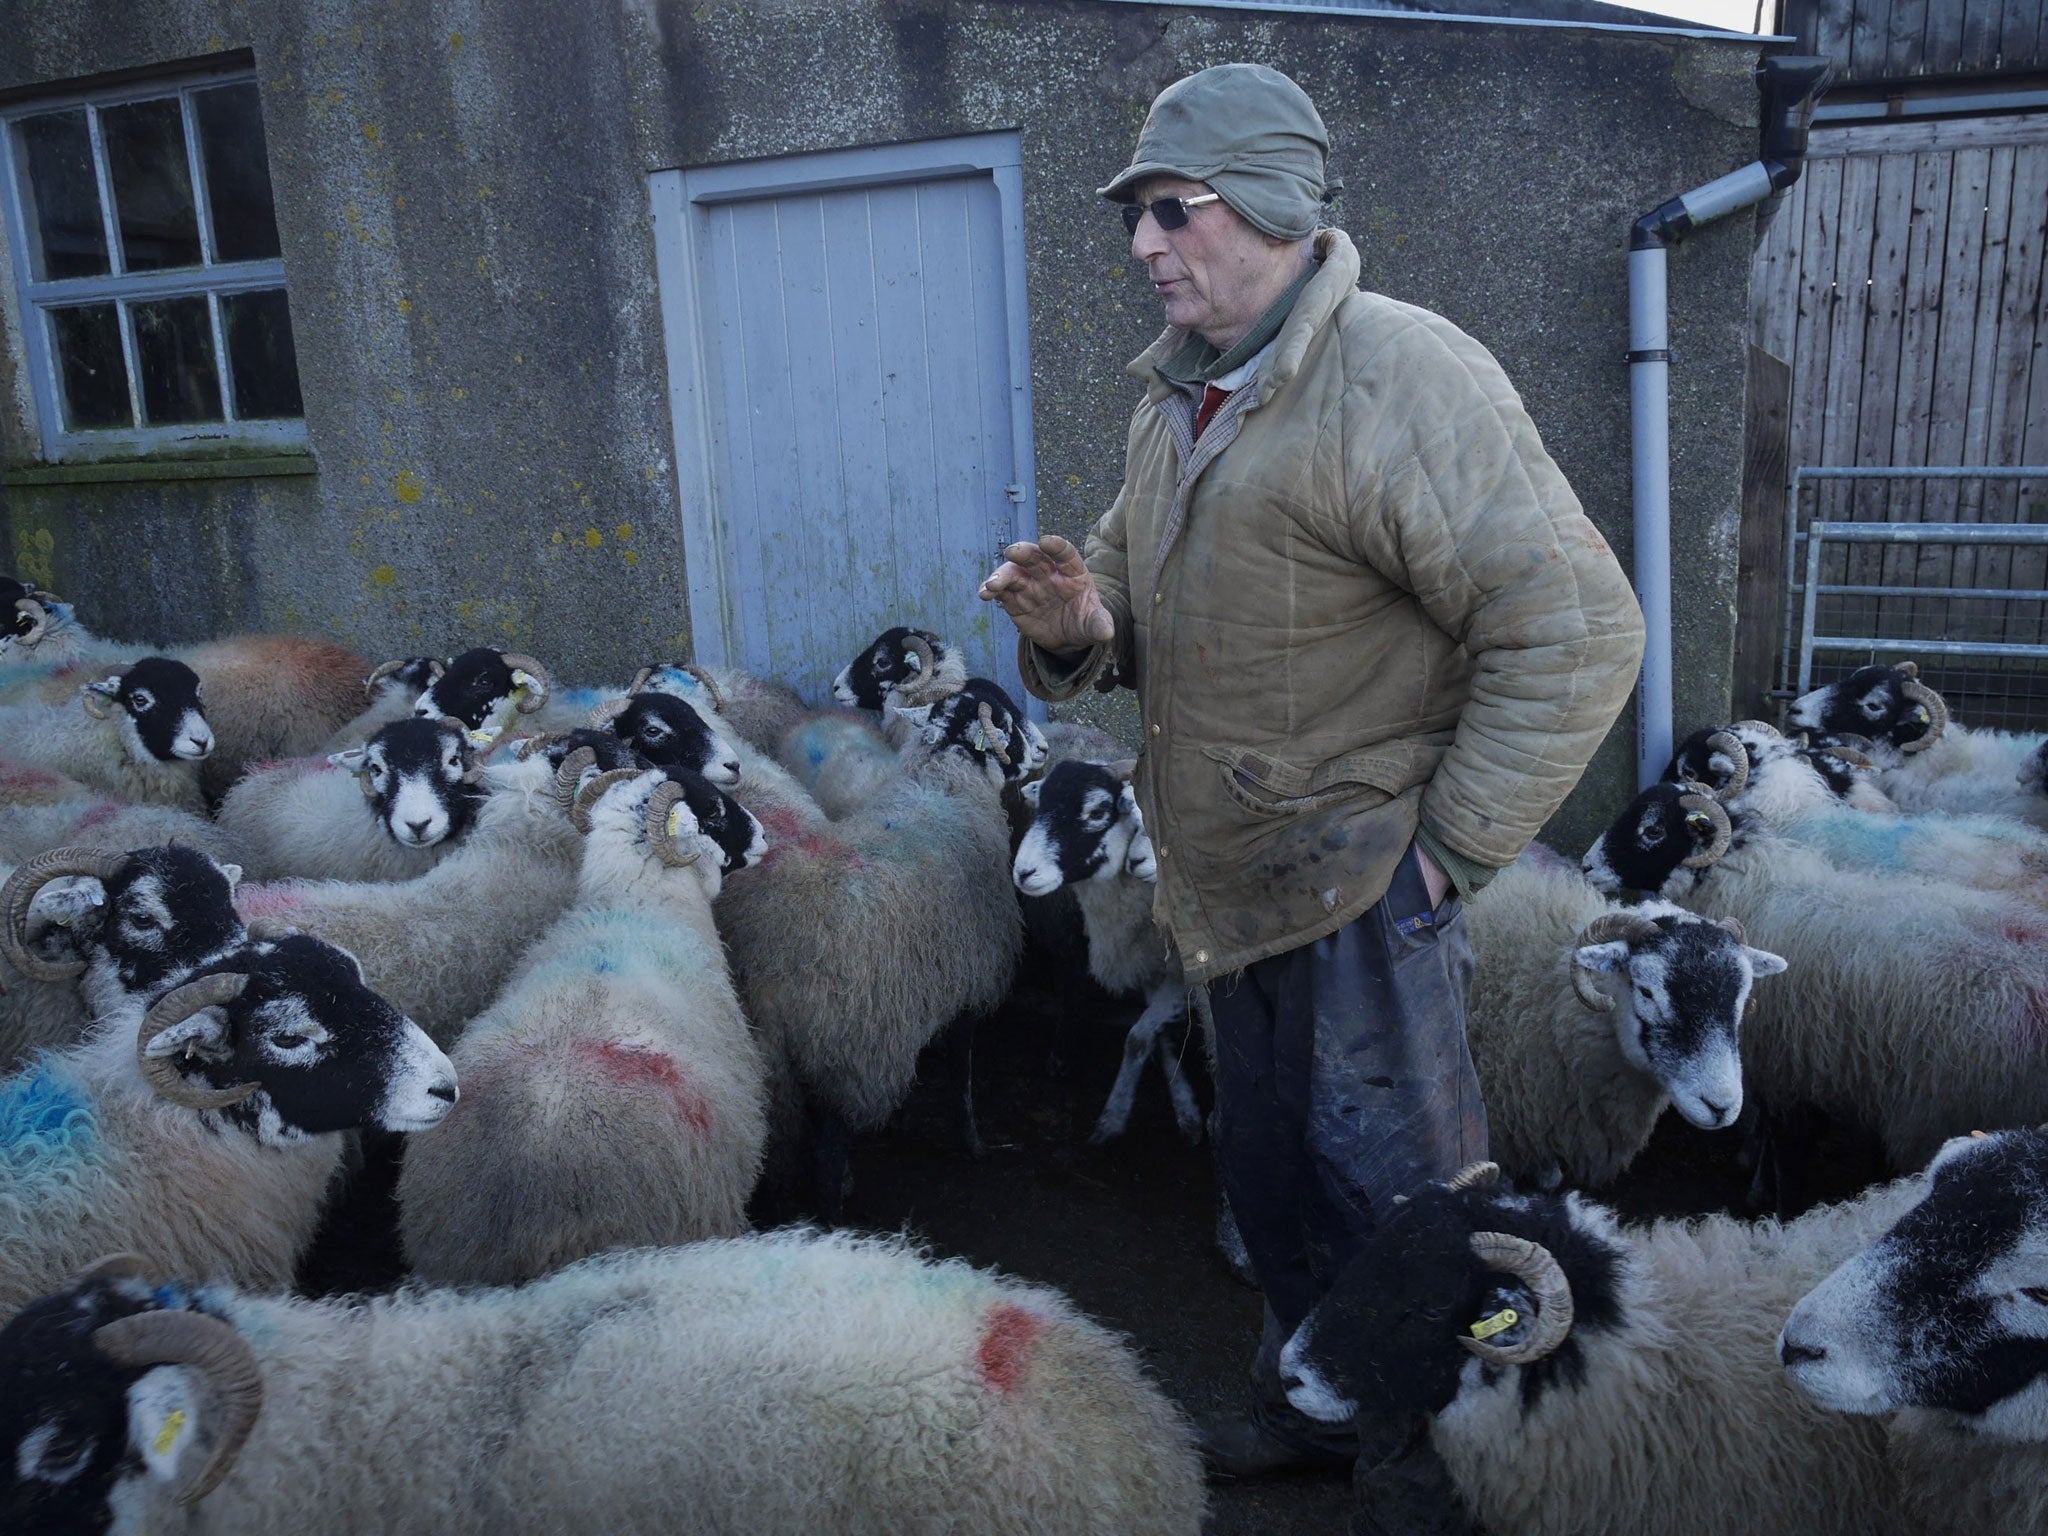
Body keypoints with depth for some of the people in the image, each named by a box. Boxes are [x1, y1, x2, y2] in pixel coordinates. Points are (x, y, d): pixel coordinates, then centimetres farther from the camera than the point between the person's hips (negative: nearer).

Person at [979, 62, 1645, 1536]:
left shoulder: (1399, 378, -19)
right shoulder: (1178, 399, 9)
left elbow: (1576, 630, -22)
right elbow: (1141, 591, 20)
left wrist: (1446, 849, -18)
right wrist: (1078, 619, -6)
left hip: (1363, 887, -8)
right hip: (1240, 886, 8)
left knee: (1386, 1191, 4)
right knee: (1269, 1172, 21)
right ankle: (1312, 1401, 43)